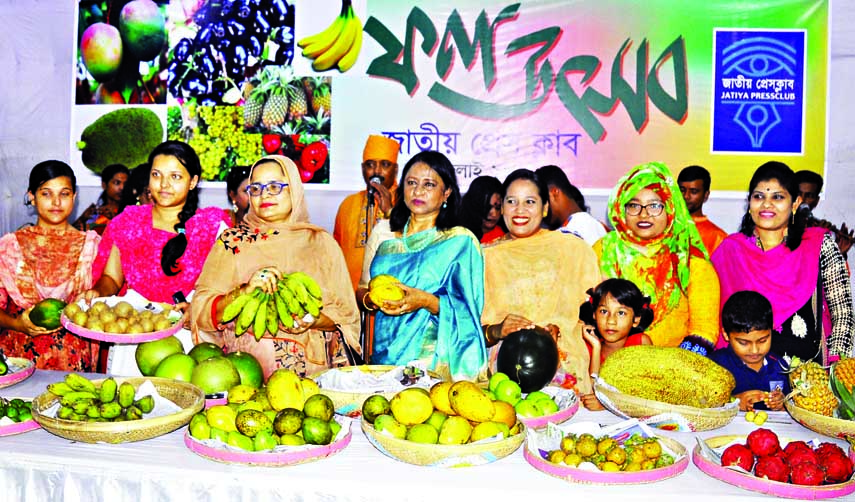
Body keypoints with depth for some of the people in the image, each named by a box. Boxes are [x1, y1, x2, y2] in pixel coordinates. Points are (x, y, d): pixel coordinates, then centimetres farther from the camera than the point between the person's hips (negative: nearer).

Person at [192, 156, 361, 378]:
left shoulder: (320, 242, 10)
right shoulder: (233, 240, 8)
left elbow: (346, 314, 8)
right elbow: (201, 312, 1)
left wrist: (312, 320, -11)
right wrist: (244, 292, -15)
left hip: (307, 363, 1)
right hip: (243, 362, 0)